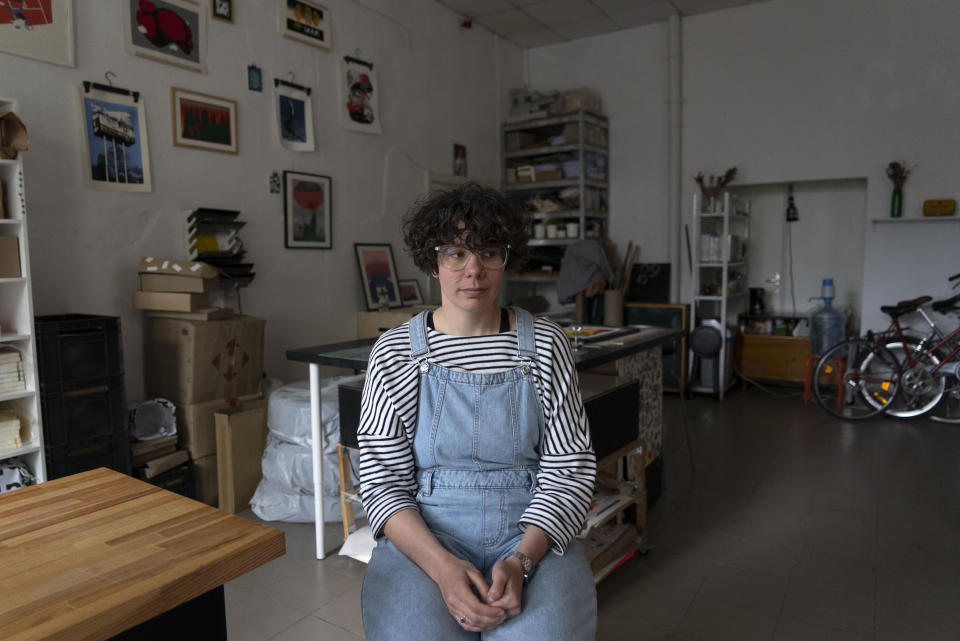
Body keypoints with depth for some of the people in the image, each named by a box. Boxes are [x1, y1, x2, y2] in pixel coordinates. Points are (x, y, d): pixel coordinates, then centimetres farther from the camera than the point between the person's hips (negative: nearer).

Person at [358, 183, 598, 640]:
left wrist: (520, 560, -15)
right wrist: (442, 566, -17)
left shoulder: (544, 343, 0)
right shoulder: (394, 351, -1)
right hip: (423, 536, 0)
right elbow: (381, 480, -3)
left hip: (531, 533, 1)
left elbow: (569, 465, -1)